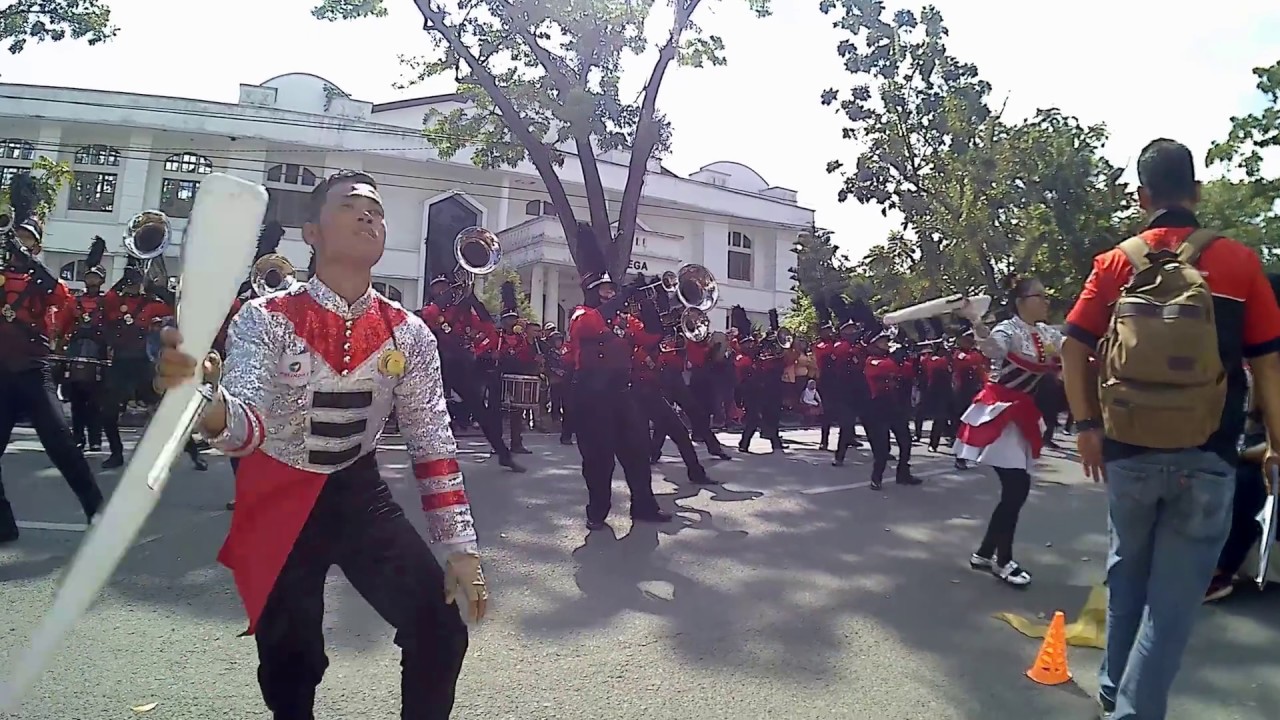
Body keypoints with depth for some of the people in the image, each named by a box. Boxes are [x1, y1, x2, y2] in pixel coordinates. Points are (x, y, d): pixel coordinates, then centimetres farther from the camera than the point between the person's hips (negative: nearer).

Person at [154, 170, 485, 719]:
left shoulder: (409, 334, -8)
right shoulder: (266, 318, -16)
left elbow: (433, 440, -4)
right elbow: (249, 426, -30)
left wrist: (460, 546, -7)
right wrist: (207, 406, -54)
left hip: (360, 492, 2)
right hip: (279, 499, -2)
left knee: (440, 632, -7)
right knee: (291, 660, 7)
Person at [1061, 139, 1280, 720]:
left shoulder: (1115, 263, 3)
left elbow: (1073, 348, -3)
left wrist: (1086, 425, 3)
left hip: (1128, 450, 2)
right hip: (1207, 457, -2)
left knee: (1126, 574, 21)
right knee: (1175, 598, 6)